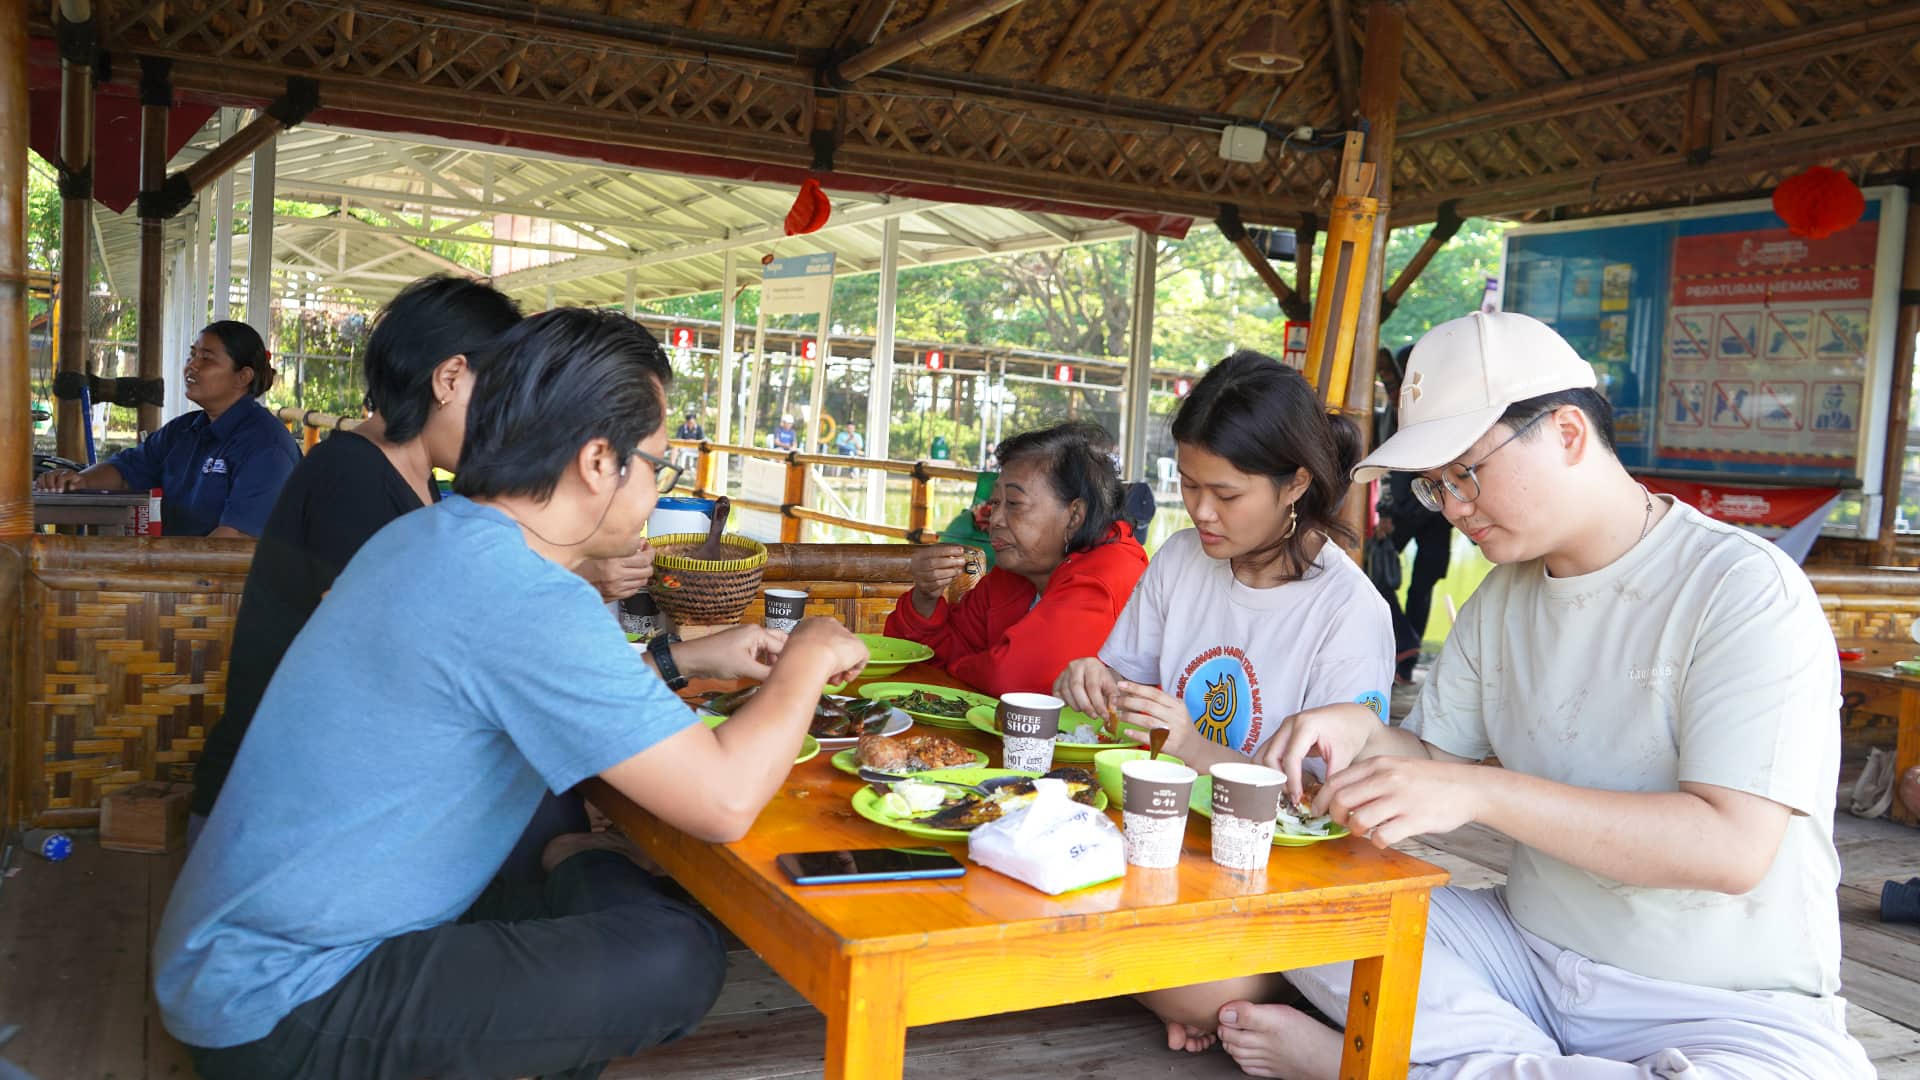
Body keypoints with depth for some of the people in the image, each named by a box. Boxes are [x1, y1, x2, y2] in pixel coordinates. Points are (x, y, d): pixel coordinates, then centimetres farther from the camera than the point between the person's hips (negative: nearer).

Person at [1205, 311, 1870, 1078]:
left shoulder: (1746, 591, -16)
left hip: (1726, 1002, -5)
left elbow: (1734, 845, -25)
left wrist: (1480, 793, -32)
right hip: (1527, 948, 5)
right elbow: (1438, 759, 10)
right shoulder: (1503, 596, 7)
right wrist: (1364, 736, -14)